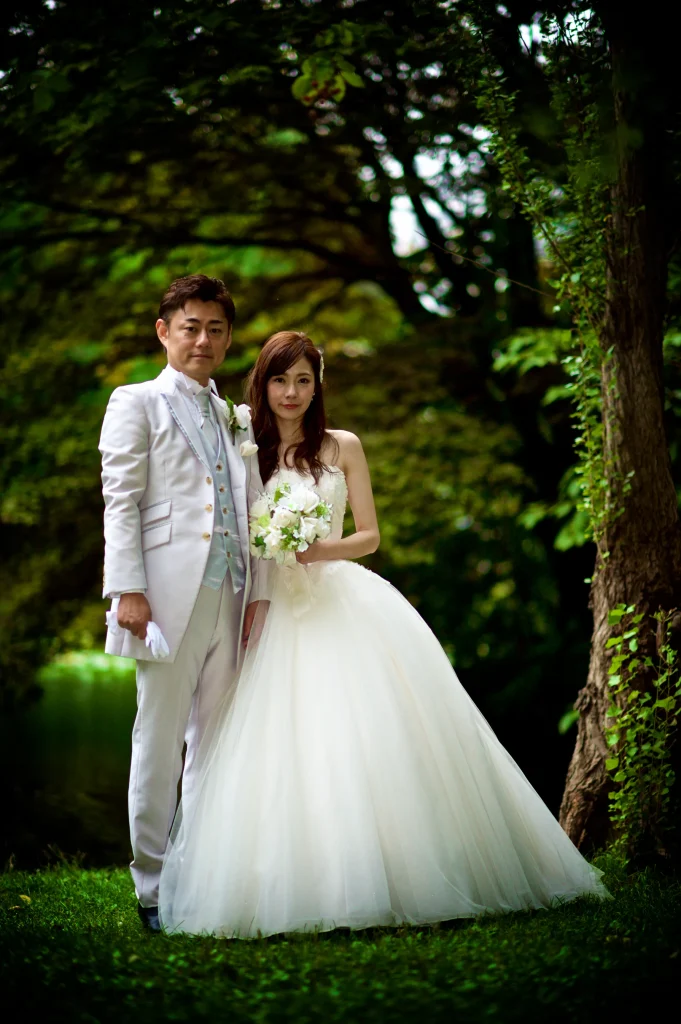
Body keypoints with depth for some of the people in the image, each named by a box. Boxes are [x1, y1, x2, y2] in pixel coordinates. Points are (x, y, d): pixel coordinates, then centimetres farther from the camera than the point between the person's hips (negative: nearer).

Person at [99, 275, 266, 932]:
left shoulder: (234, 419, 21)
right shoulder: (136, 404, 5)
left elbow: (250, 514, 19)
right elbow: (120, 503, -4)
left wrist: (257, 593, 9)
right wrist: (127, 590, -13)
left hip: (229, 599, 6)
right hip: (169, 595, -5)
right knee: (159, 742, -2)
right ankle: (154, 889, 5)